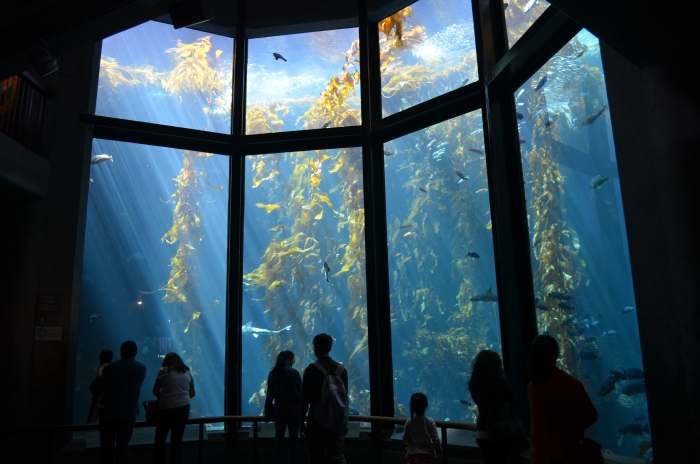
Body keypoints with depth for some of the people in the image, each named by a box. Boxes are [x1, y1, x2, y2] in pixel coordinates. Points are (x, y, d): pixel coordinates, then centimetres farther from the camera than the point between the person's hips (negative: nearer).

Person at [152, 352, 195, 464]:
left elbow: (155, 391, 6)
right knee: (177, 440, 9)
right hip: (184, 408, 4)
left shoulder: (164, 370, 1)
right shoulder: (187, 372, 12)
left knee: (160, 439, 9)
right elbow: (192, 393, 17)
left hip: (167, 408, -4)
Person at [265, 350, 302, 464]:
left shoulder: (272, 373, 4)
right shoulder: (293, 372, -12)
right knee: (294, 438, 8)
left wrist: (268, 411, 12)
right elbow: (299, 392, -11)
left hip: (278, 409, 4)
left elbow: (269, 394, 7)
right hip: (292, 408, -4)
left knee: (279, 438, 8)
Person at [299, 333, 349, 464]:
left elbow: (305, 400, -9)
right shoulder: (341, 369, 4)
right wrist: (345, 422, 16)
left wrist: (301, 423, 0)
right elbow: (345, 398, 8)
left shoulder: (312, 370, -9)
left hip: (318, 420, -4)